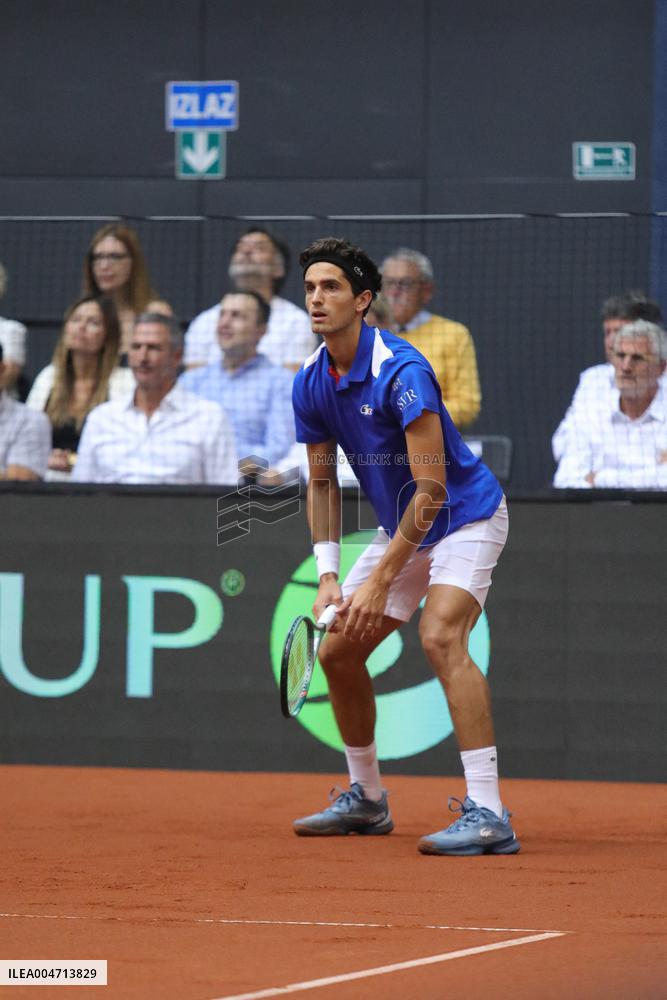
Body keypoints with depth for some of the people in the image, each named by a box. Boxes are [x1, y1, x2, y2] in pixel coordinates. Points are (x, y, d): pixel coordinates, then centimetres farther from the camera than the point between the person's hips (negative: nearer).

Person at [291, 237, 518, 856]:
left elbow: (432, 489, -28)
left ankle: (487, 815, -34)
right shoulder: (310, 384, -3)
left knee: (440, 637, -29)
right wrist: (328, 577, -4)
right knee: (337, 652, 7)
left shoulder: (401, 372, -27)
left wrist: (381, 580, -28)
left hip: (466, 518, -8)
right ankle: (366, 800, 27)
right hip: (401, 527, 8)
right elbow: (322, 482, 8)